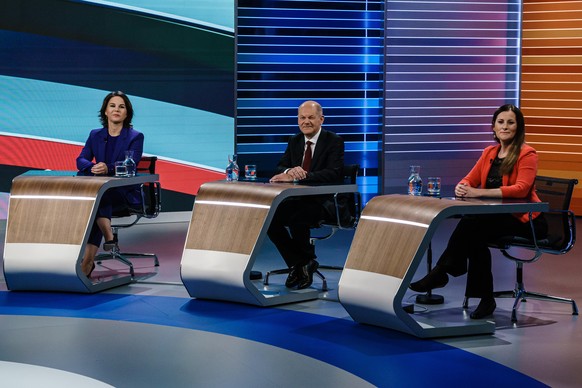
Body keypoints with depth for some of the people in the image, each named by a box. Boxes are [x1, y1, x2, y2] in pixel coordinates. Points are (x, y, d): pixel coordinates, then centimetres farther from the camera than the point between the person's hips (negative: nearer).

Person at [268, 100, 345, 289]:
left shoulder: (334, 141, -6)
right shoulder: (294, 141, 13)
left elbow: (333, 173, -21)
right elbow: (280, 168, 6)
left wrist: (299, 175, -31)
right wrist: (290, 171, -21)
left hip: (324, 201, -6)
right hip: (297, 199, 6)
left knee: (297, 217, -34)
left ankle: (306, 262, -6)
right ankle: (296, 264, -5)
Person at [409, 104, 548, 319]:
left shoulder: (526, 154, -8)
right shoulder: (489, 152, 12)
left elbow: (521, 189, -22)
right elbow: (469, 180, 11)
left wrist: (479, 192, -28)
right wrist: (462, 188, -17)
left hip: (523, 219, -6)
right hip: (496, 218, 6)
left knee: (471, 223, -30)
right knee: (475, 237, -29)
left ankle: (441, 273, -19)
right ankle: (485, 299, -24)